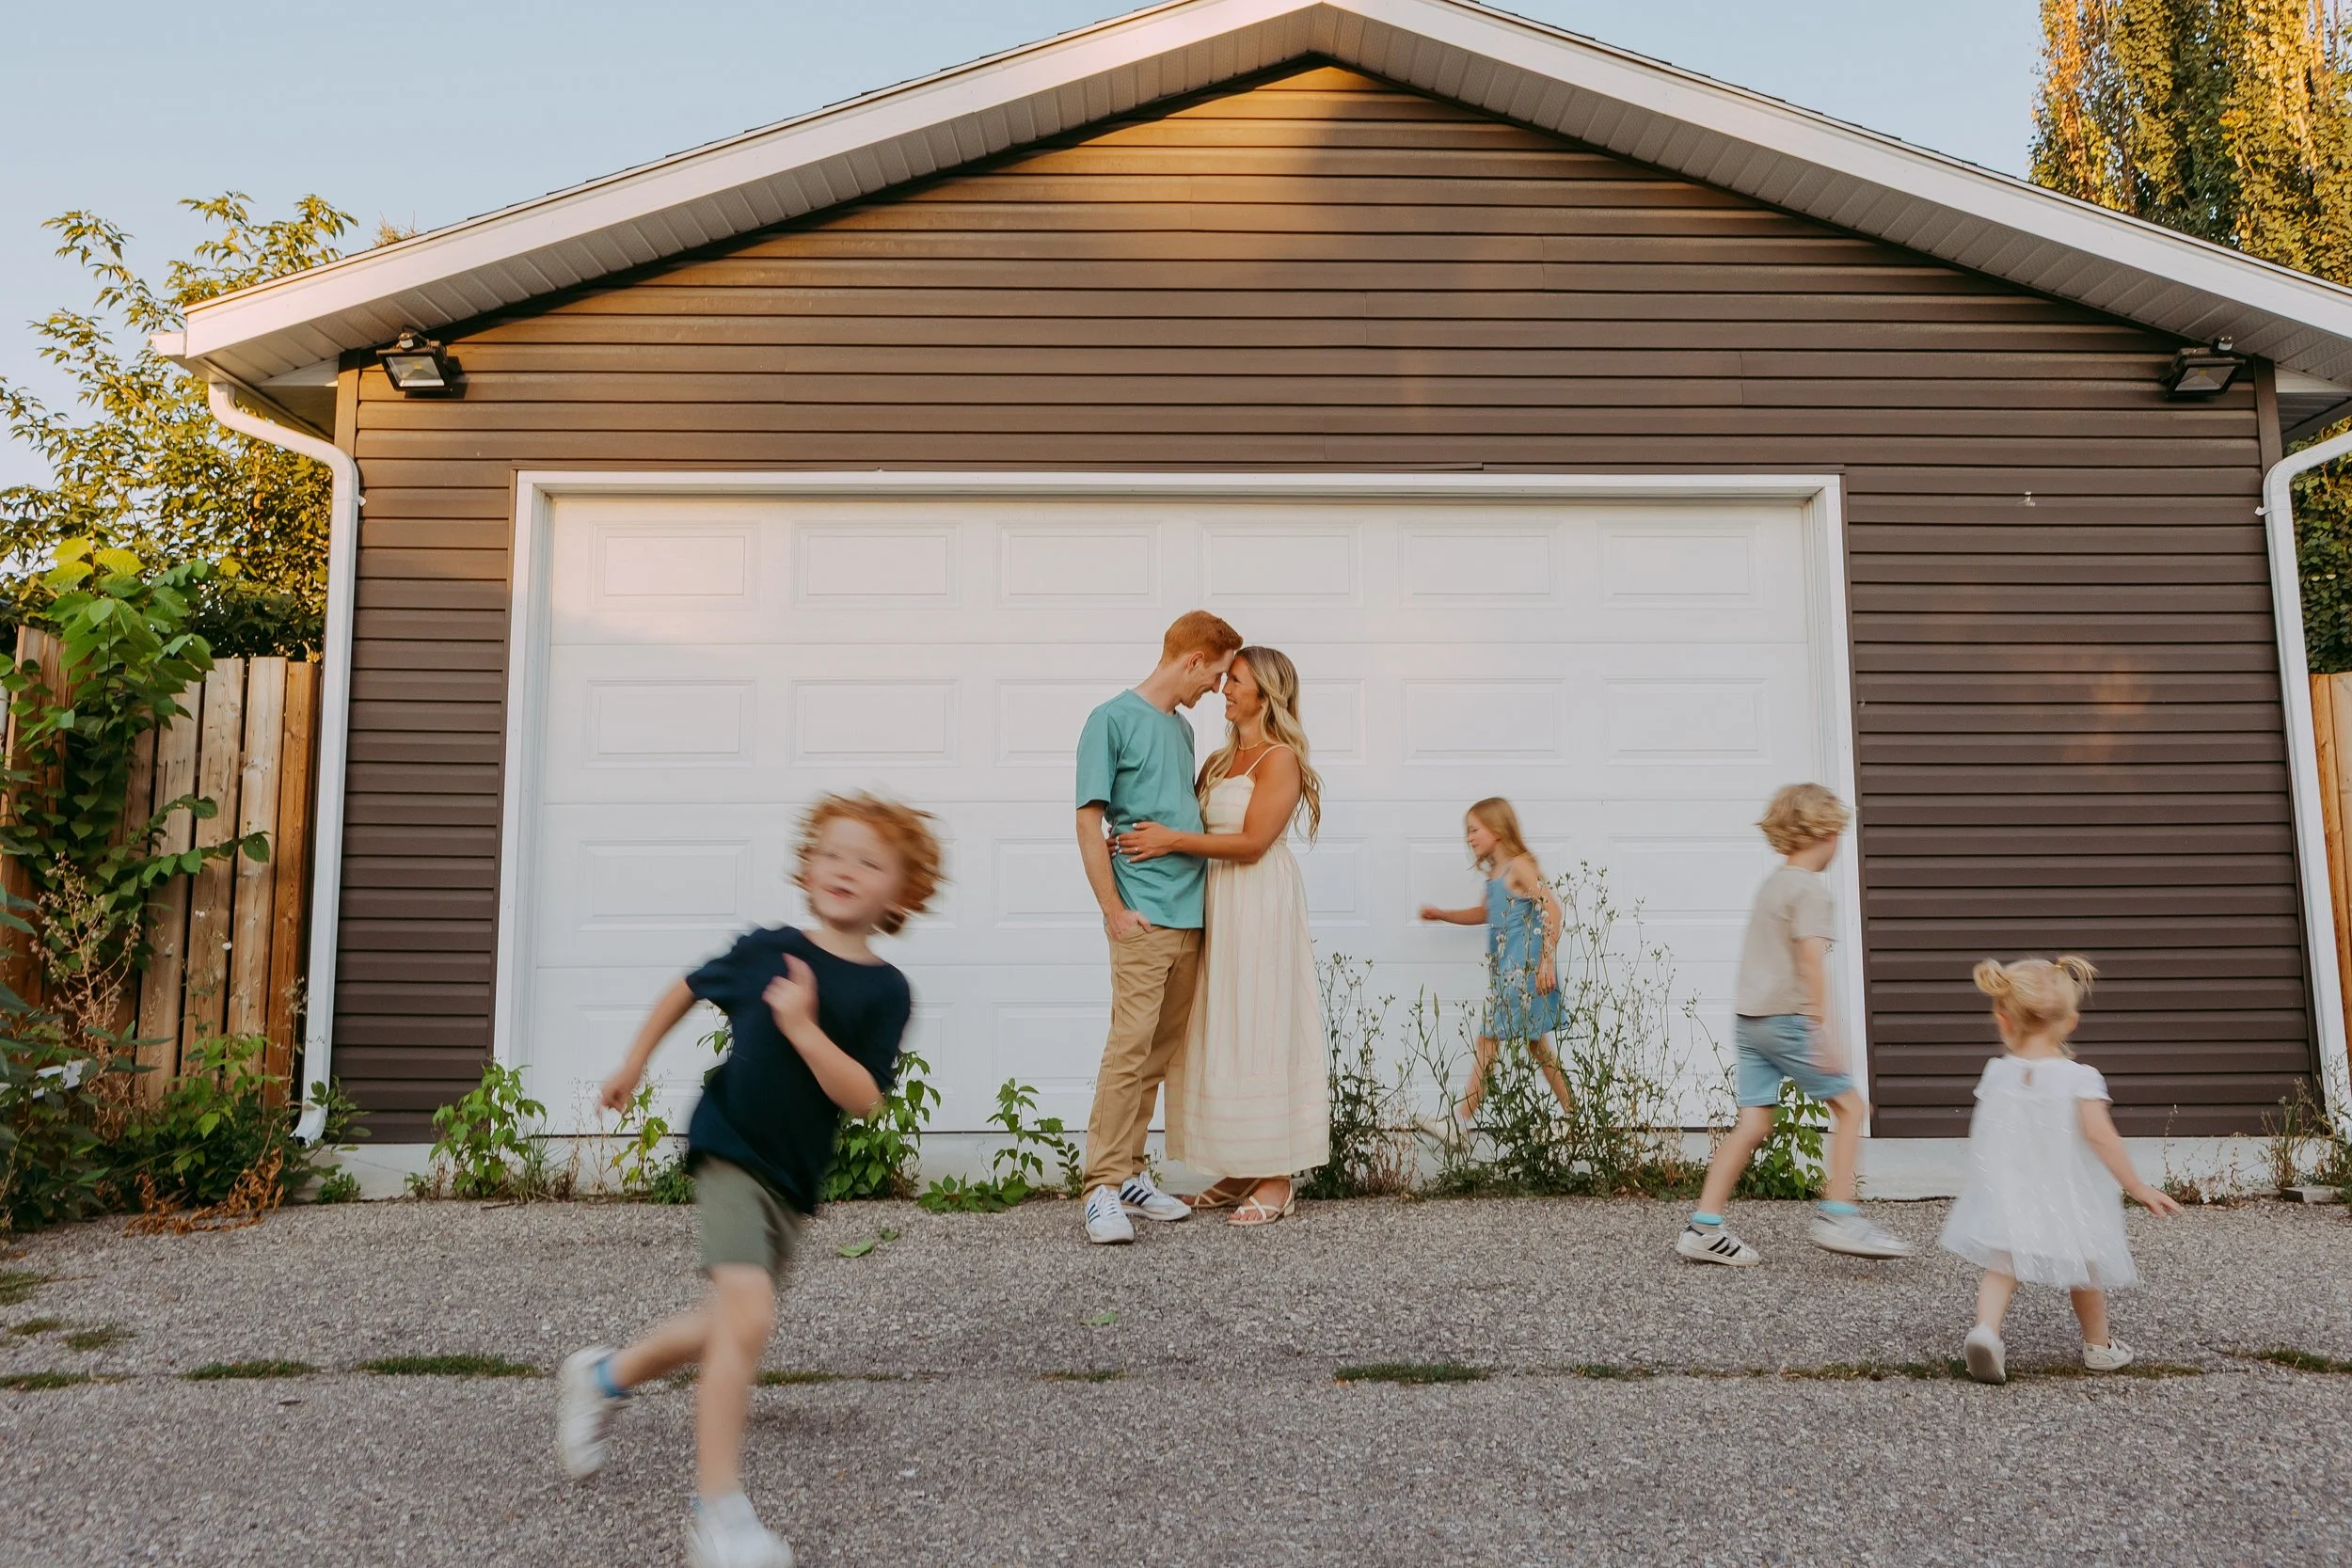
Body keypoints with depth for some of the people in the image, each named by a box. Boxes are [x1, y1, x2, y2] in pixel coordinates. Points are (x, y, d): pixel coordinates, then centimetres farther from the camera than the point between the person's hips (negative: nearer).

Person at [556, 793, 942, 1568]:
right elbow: (687, 990, 11)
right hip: (730, 1150, -3)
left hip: (794, 1178, 4)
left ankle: (604, 1376, 47)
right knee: (747, 1317, -20)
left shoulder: (885, 991, -9)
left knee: (726, 1327, 18)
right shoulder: (766, 949, -8)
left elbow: (862, 1097, -18)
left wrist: (801, 1027, -28)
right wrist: (634, 1063, 19)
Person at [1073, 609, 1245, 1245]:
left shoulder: (1181, 728, 19)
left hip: (1190, 916, 8)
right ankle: (1104, 1188, -7)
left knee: (1160, 1054, 9)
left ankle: (1130, 1173, 16)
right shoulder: (1112, 720, -4)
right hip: (1143, 919, -7)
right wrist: (1115, 911, -12)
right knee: (1130, 1048, -11)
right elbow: (1090, 823, -8)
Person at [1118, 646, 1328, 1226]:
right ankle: (1239, 1172, 16)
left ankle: (1278, 1181, 3)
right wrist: (1150, 838, 0)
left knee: (1259, 1032, -5)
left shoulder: (1280, 758, -8)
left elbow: (1252, 841, -16)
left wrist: (1172, 840, -17)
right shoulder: (1222, 761, 16)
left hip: (1261, 904, -8)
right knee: (1223, 1035, 8)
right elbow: (1203, 830, 15)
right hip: (1220, 902, 8)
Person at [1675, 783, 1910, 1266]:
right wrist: (1825, 1027, -22)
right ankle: (1838, 1217, 5)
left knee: (1754, 1122, 6)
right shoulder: (1810, 888, -9)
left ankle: (1703, 1228, 3)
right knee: (1849, 1104, 5)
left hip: (1749, 1020, 8)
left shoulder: (1772, 883, 18)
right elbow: (1811, 960, -20)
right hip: (1789, 1017, -8)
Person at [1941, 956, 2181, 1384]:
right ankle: (2099, 1346, 40)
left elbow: (1982, 1137, 5)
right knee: (2084, 1267, 22)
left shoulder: (1996, 1074, -4)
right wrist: (2138, 1188, -15)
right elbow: (2099, 1133, -22)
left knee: (2001, 1264, 5)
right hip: (2068, 1198, 0)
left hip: (2009, 1199, 1)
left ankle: (1985, 1328, -21)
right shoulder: (2080, 1078, -12)